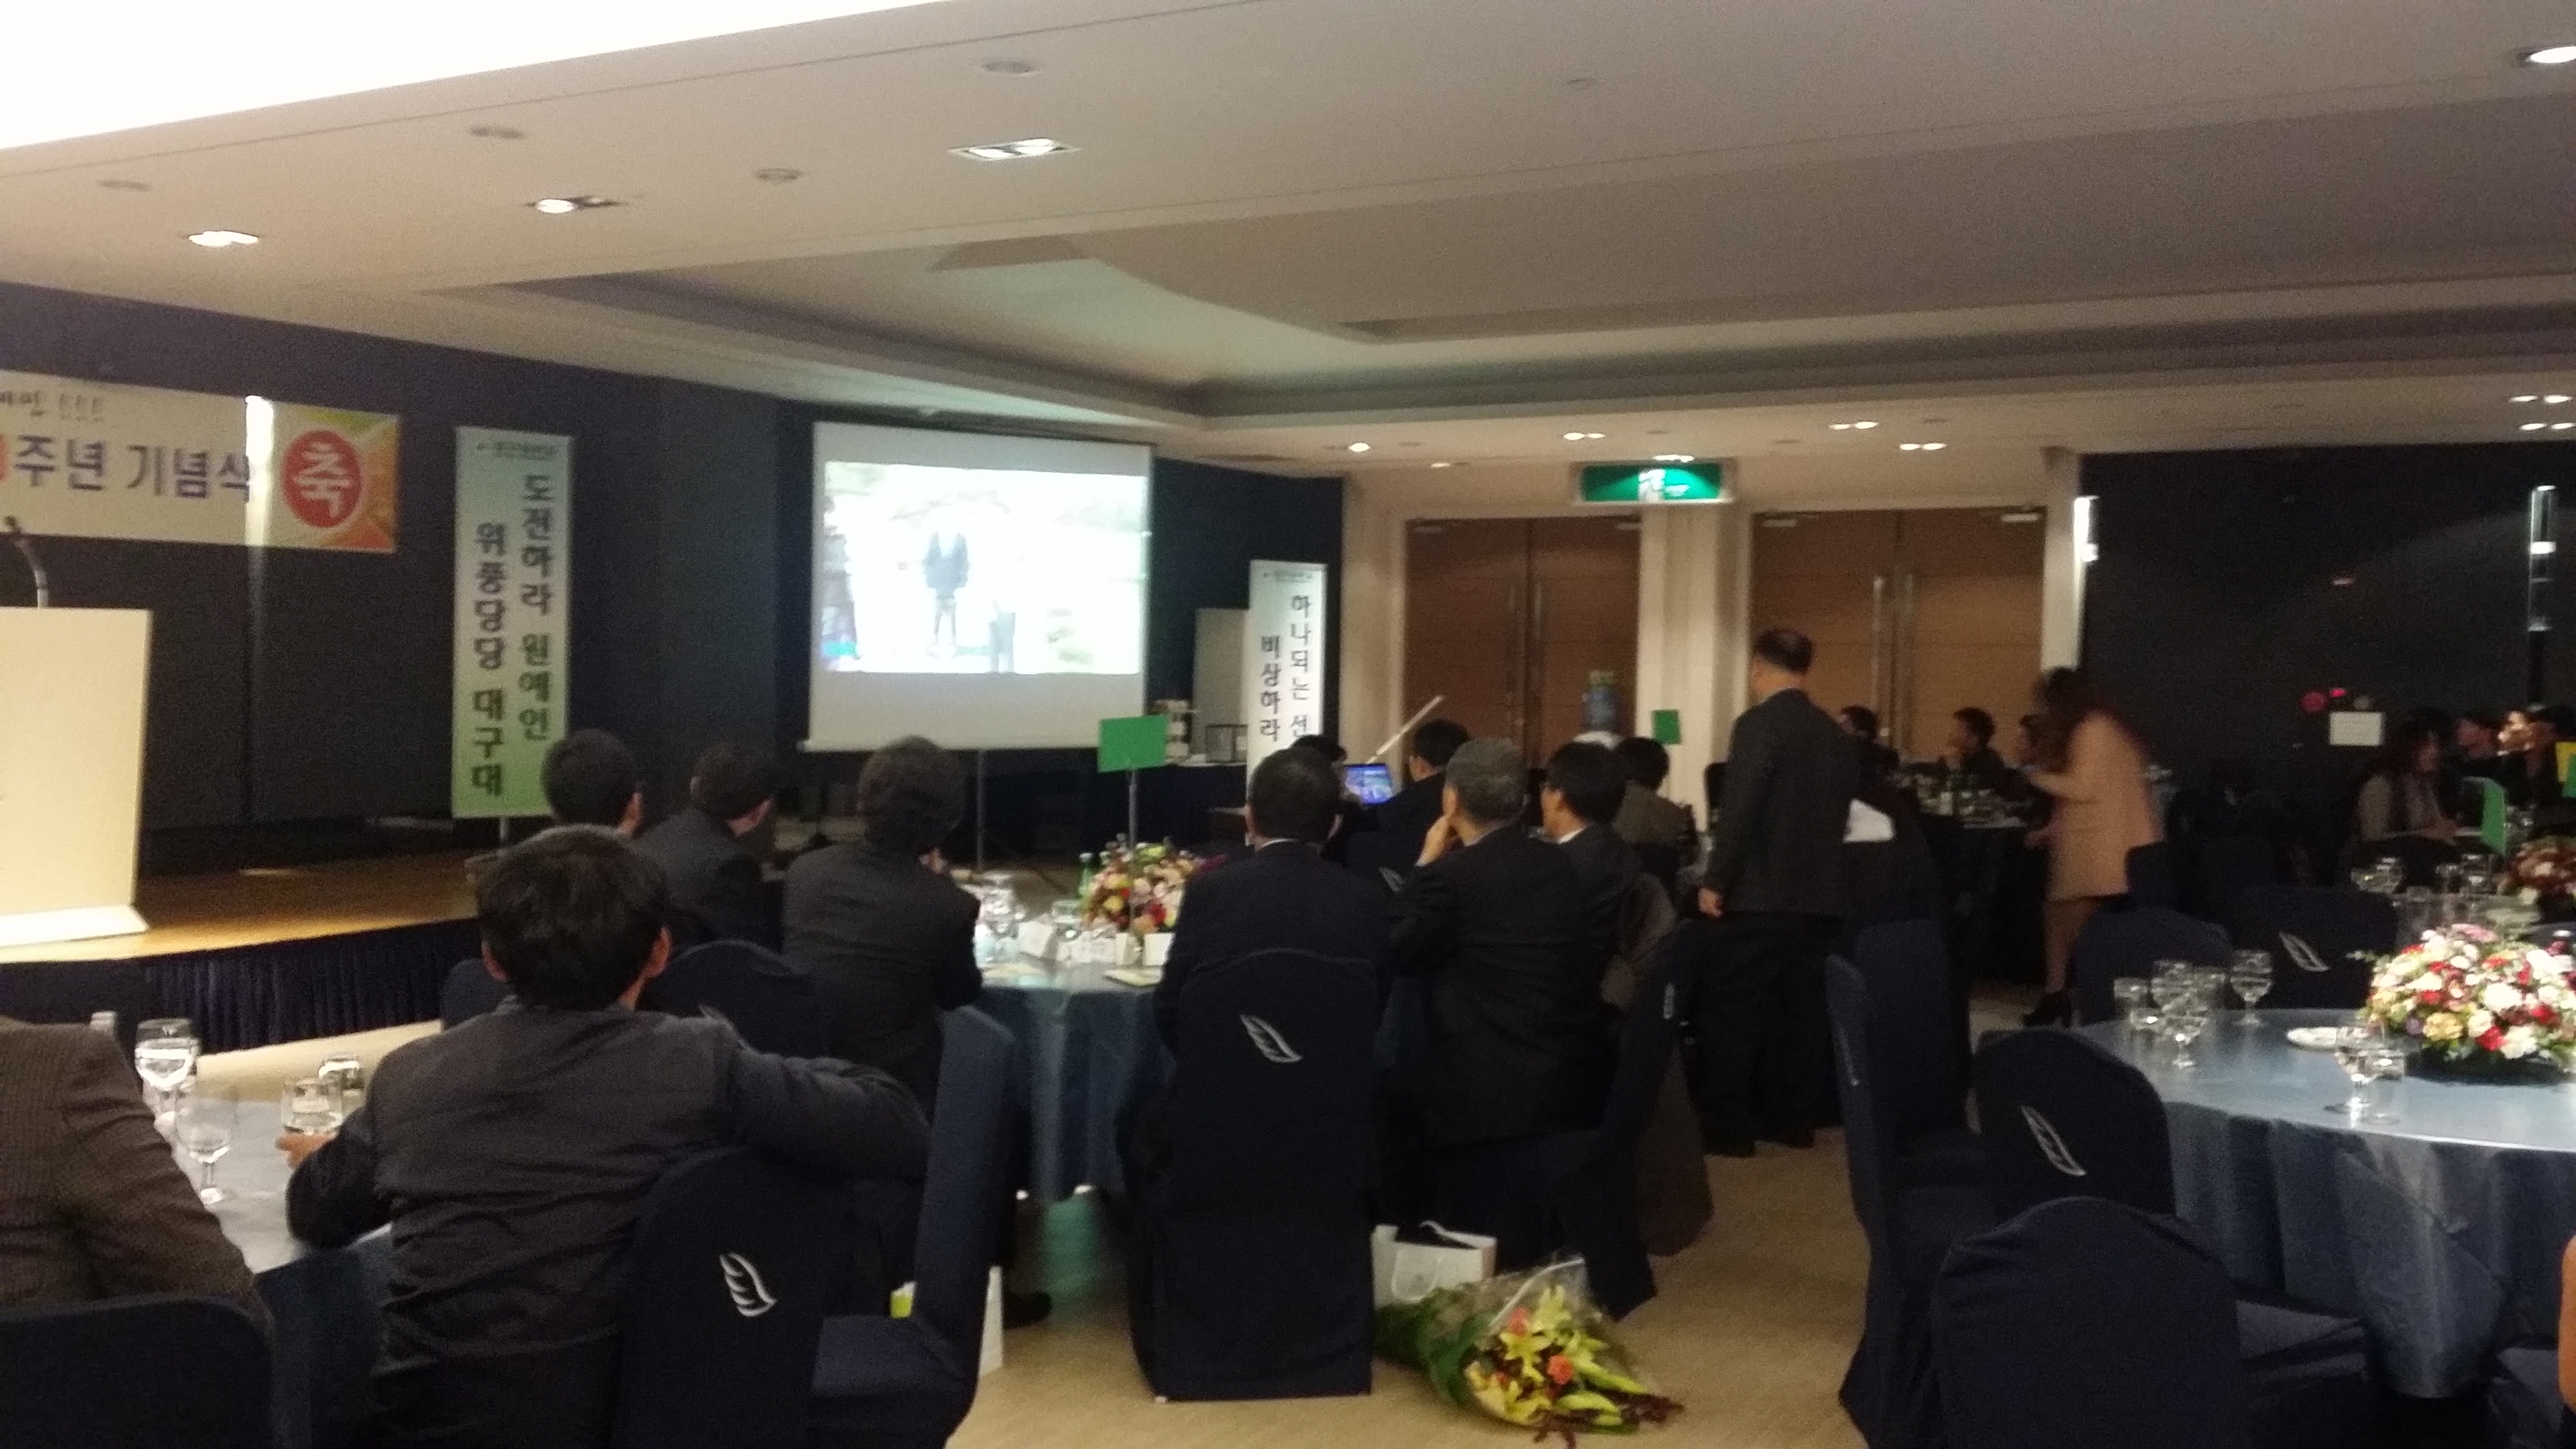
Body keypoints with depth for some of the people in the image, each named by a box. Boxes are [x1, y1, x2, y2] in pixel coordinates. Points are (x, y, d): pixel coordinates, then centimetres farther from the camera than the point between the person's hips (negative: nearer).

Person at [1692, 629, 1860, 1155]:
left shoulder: (1758, 724, -12)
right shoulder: (1836, 736, 9)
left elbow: (1738, 809, -18)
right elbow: (1839, 813, 15)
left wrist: (1715, 881, -11)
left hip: (1760, 894, -7)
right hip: (1818, 894, 7)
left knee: (1731, 1010, 0)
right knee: (1800, 1008, 13)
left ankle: (1728, 1126, 1)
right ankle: (1793, 1117, 19)